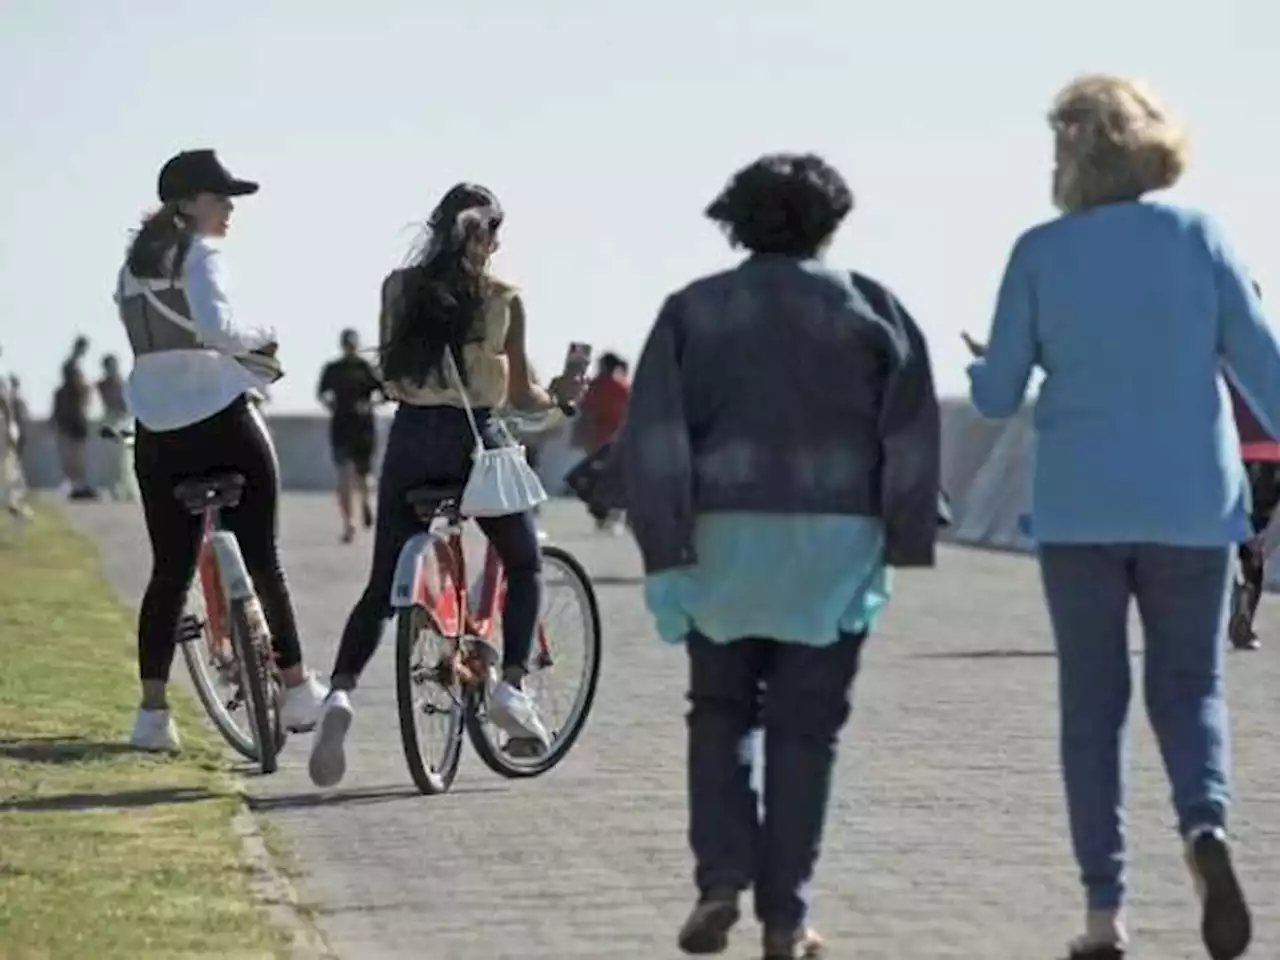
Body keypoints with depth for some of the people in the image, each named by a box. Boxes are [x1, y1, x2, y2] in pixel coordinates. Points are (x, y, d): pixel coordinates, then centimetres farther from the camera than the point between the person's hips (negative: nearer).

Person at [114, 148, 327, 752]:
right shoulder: (201, 253, -8)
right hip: (219, 419, -6)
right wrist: (263, 336, -6)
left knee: (170, 571, 7)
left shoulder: (134, 263, 15)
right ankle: (297, 691, 9)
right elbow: (214, 326, -24)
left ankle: (152, 711, 0)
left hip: (156, 431, 6)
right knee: (261, 559, 4)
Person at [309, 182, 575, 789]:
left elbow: (389, 376, 9)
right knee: (524, 565, 18)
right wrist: (557, 400, 23)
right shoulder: (503, 300, -2)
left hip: (410, 439, 2)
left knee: (383, 584, 7)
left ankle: (340, 692, -15)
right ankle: (511, 687, 2)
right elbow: (520, 393, 3)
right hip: (475, 442, -2)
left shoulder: (399, 288, 4)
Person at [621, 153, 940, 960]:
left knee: (721, 711, 15)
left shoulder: (693, 311, 6)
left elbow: (653, 438, -2)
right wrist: (906, 545, 1)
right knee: (805, 728, 4)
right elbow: (912, 438, -1)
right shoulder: (871, 309, 5)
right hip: (836, 543, -1)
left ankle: (721, 880, -2)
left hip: (725, 540, 1)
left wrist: (665, 548, -3)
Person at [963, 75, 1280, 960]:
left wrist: (986, 369, 23)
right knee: (1189, 684, 12)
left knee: (1093, 703, 8)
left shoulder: (1041, 253, -3)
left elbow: (996, 397, 0)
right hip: (1192, 503, 0)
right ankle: (1206, 825, -18)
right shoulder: (1196, 235, -2)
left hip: (1080, 508, 0)